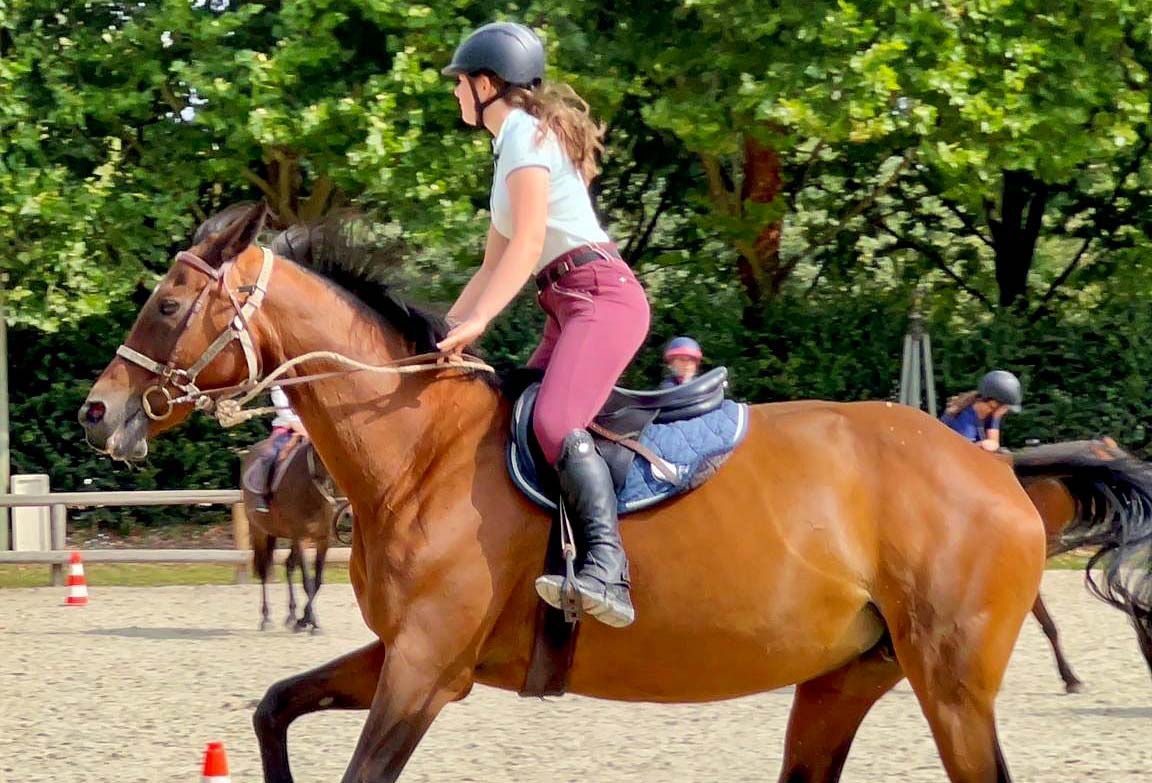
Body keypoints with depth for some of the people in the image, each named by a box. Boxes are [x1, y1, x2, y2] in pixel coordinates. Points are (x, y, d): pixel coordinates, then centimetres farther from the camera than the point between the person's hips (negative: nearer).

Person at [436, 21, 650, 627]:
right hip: (568, 308, 11)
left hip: (602, 296, -11)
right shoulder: (513, 145, 25)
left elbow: (527, 245, -17)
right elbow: (496, 263, 29)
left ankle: (607, 572, -44)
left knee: (556, 423, -29)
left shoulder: (524, 133, -5)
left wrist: (475, 323, -21)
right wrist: (446, 329, 26)